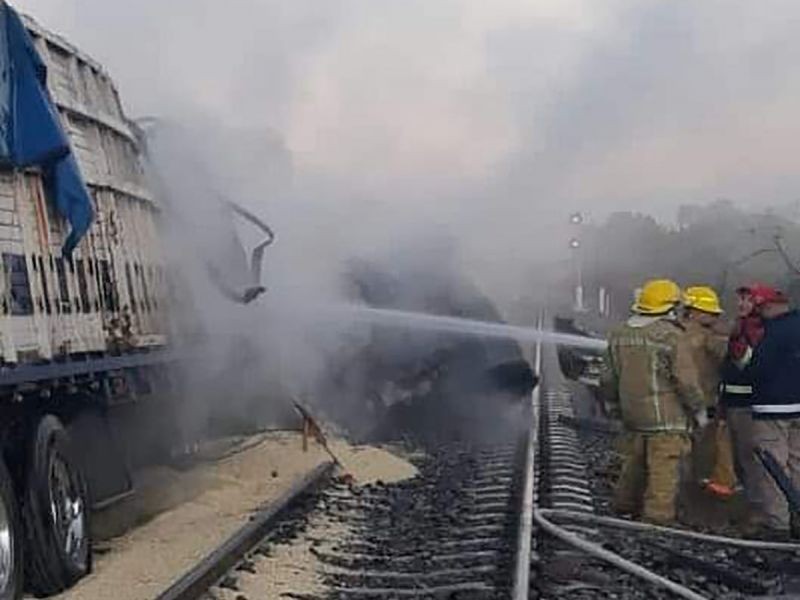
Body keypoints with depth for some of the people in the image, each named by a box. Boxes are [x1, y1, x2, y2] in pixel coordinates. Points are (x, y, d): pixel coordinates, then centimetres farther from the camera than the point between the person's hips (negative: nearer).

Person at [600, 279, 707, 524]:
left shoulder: (619, 334, 7)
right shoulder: (672, 336, -14)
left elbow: (608, 377, 16)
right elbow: (686, 381, -13)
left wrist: (612, 403, 31)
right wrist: (699, 411, -1)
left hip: (631, 414, 7)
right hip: (666, 417, -7)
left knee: (633, 465, 19)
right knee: (664, 471, -2)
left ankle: (625, 508, 30)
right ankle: (658, 516, -2)